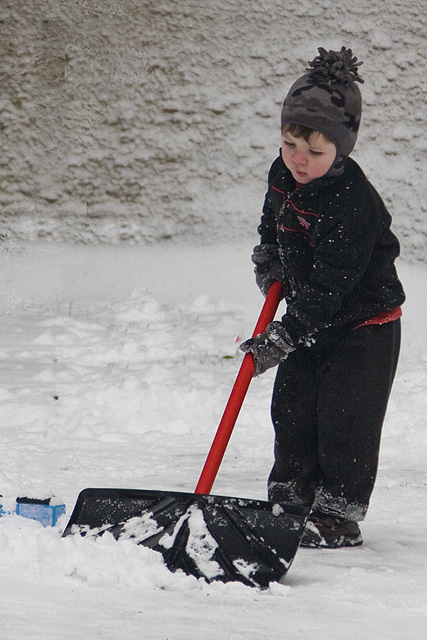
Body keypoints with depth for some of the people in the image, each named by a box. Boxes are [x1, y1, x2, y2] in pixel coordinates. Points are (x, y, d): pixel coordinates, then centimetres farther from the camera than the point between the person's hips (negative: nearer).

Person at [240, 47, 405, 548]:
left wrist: (282, 338, -30)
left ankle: (339, 515, 3)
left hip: (363, 323, -8)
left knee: (344, 420, -7)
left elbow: (329, 287, -30)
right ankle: (290, 503, 17)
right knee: (291, 412, 8)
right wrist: (268, 260, 3)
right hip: (309, 321, 8)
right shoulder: (283, 176, -4)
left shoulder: (352, 203, -30)